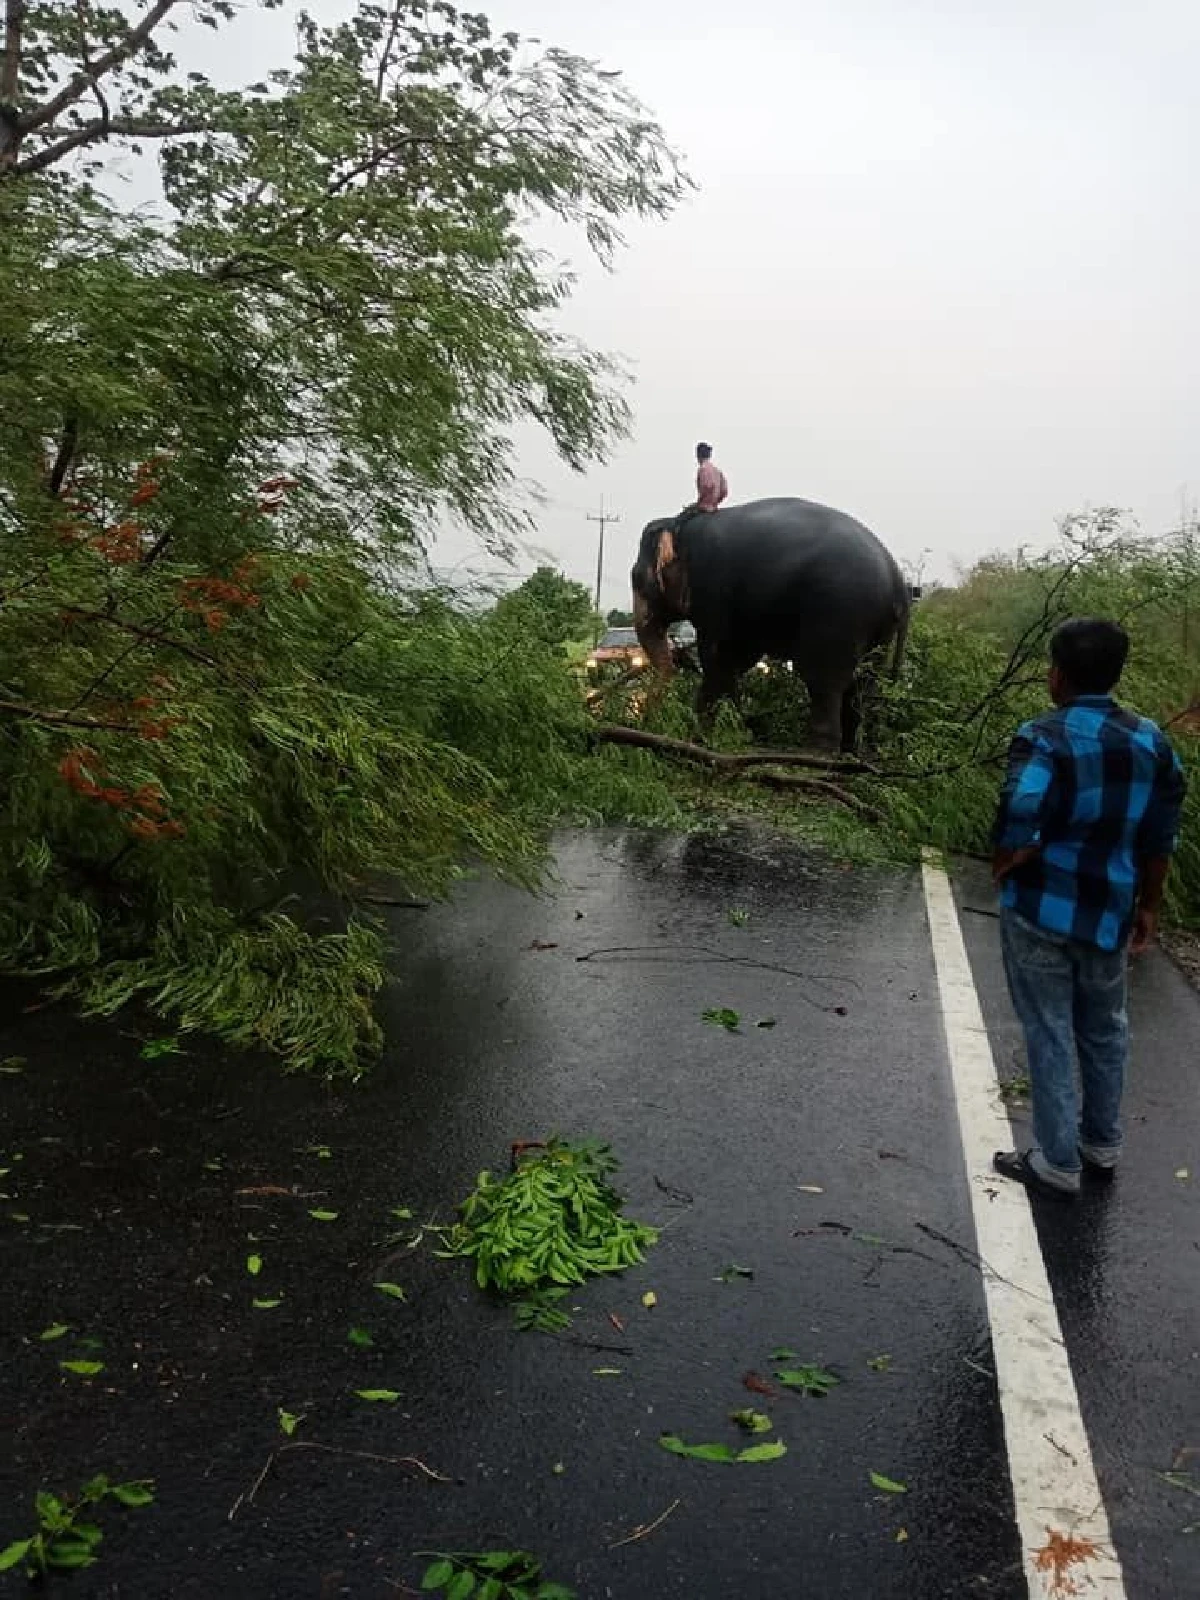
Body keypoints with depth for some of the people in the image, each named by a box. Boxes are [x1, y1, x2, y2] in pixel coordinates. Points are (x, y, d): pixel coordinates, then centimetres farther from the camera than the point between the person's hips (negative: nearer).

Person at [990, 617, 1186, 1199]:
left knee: (1049, 1034, 7)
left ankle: (1057, 1163, 16)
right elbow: (1161, 838, 5)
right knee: (1105, 1029, 22)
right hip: (1109, 913, 5)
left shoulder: (1045, 737, -18)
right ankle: (1102, 1144, 37)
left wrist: (1003, 867, -8)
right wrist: (1148, 906, 15)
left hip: (1041, 911, -5)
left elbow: (1018, 827, -28)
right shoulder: (1153, 741, 0)